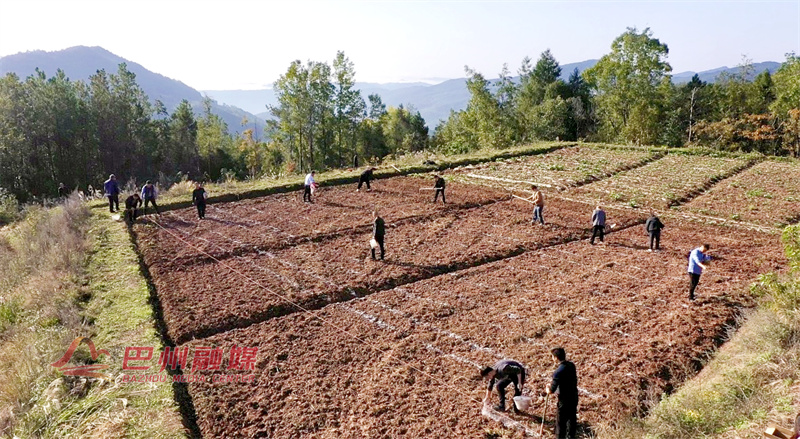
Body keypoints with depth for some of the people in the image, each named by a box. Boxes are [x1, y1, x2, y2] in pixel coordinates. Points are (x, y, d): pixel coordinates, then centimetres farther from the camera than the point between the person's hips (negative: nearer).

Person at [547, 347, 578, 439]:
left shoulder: (558, 371, -26)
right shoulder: (571, 365, -3)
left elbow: (551, 391, -23)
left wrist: (548, 389, 2)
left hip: (564, 400, -7)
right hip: (574, 397, 7)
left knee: (560, 422, 8)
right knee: (572, 418, 22)